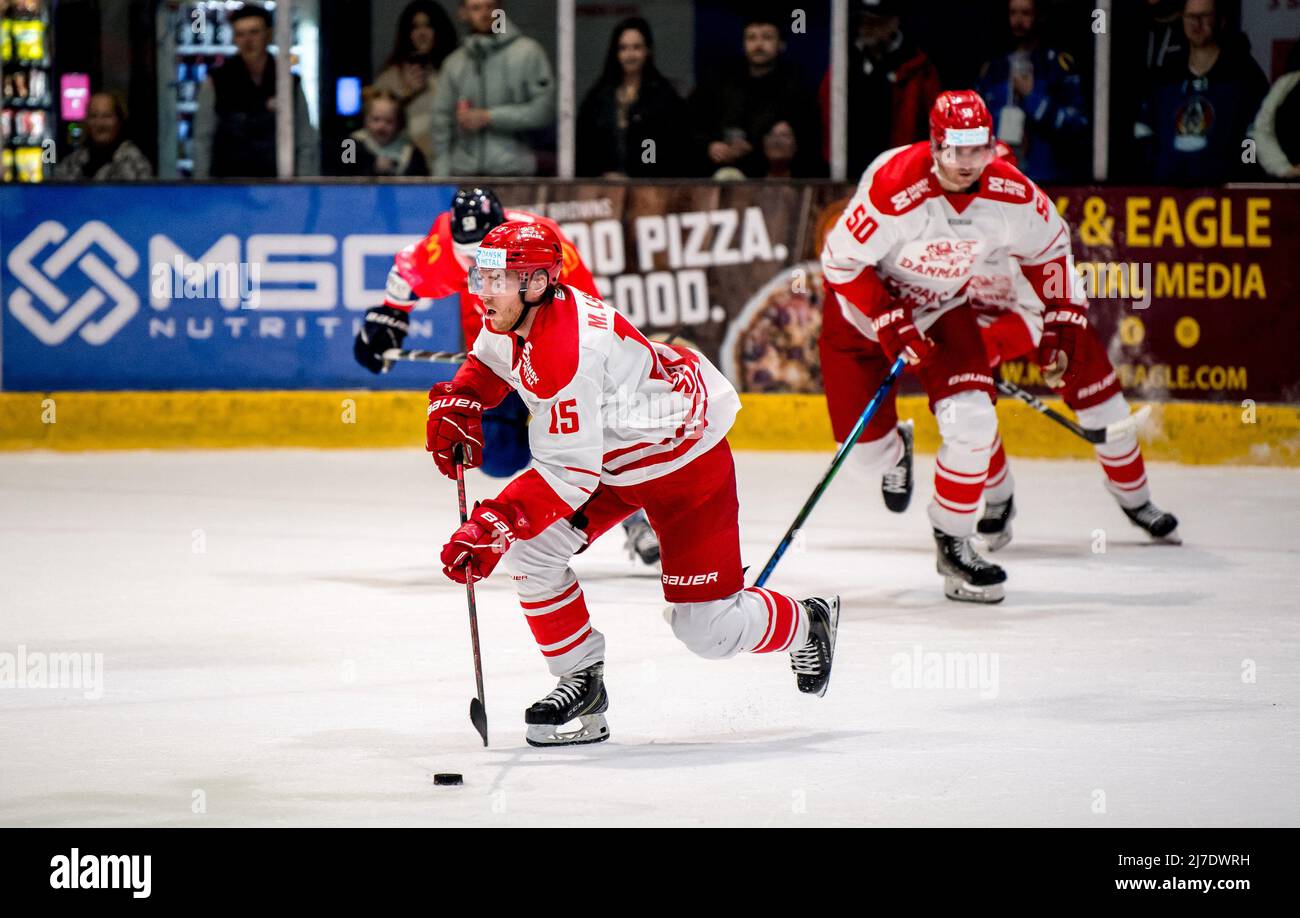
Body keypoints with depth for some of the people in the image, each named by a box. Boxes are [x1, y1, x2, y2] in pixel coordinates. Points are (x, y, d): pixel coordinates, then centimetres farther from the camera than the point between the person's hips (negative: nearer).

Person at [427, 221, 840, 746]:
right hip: (609, 449, 9)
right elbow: (489, 364, 16)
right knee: (527, 550, -10)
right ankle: (581, 680, 6)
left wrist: (494, 525, -42)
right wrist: (455, 405, -3)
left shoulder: (569, 351, -37)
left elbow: (569, 472, -37)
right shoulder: (512, 317, -9)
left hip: (684, 456, -9)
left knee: (709, 631, -6)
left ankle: (808, 625, 26)